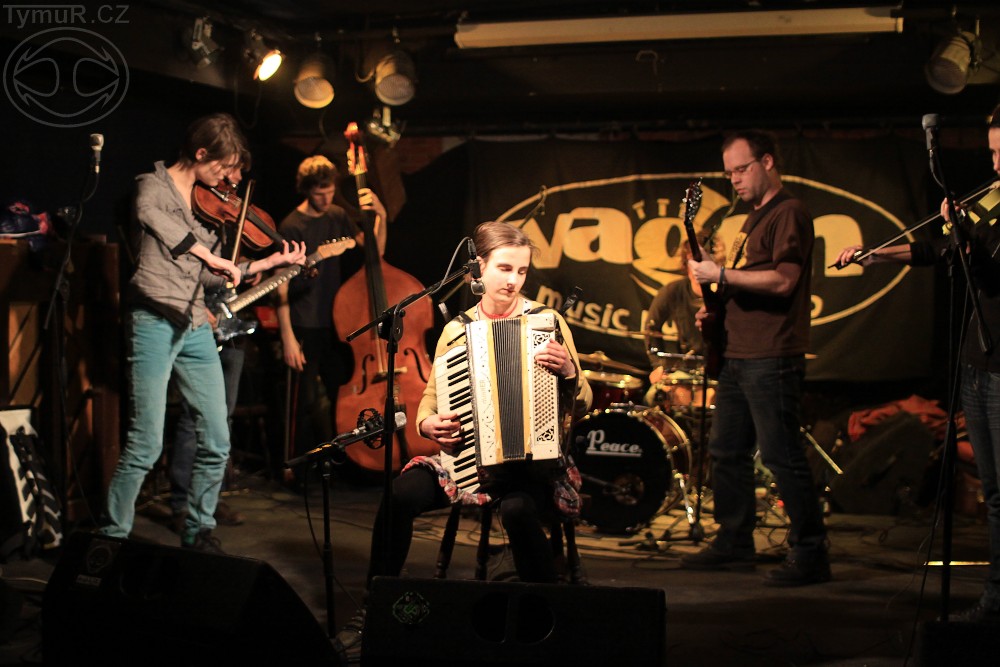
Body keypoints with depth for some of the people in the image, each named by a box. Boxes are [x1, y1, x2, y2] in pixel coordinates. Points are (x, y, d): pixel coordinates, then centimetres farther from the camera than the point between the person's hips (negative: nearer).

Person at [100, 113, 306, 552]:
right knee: (146, 445, -8)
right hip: (155, 322, -7)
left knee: (217, 442, 7)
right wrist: (209, 255, -33)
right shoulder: (155, 185, -4)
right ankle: (111, 535, 5)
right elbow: (149, 214, -30)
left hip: (196, 327, 7)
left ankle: (199, 531, 21)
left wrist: (271, 263, 13)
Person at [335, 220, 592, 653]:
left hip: (534, 458, -3)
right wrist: (429, 423, -11)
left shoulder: (547, 322, 0)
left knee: (517, 508, -37)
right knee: (401, 494, -24)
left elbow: (581, 406, -1)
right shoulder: (457, 329, 7)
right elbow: (431, 399, 12)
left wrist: (568, 371, -23)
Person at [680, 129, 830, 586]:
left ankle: (810, 555, -5)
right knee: (726, 451, 13)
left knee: (781, 456, -10)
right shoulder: (755, 218, 21)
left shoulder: (788, 214, -9)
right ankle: (735, 542, 23)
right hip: (737, 356, 10)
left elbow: (783, 280, -21)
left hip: (771, 358, -10)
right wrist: (717, 303, 12)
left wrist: (722, 275, -20)